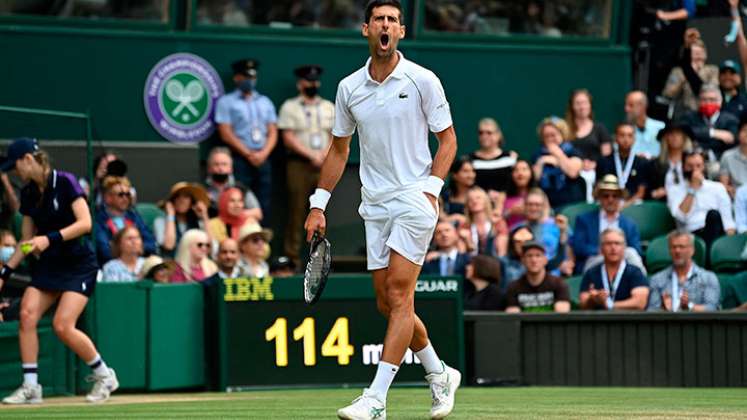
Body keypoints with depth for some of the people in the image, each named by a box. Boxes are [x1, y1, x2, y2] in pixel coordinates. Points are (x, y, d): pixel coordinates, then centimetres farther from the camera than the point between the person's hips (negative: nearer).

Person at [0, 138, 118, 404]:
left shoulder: (64, 182, -13)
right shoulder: (28, 193, 7)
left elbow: (85, 223, -21)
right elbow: (27, 240, 14)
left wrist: (50, 238, -30)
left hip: (78, 265, -7)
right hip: (47, 265, 7)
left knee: (63, 326, -17)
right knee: (27, 315, -12)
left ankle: (104, 375, 4)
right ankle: (30, 387, -6)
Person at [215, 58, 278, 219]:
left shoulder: (265, 102, 18)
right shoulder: (226, 102, 4)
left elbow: (273, 133, 13)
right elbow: (226, 134, -4)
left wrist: (263, 153, -5)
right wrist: (249, 154, -9)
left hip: (263, 159, 4)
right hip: (240, 159, -4)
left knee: (263, 206, 1)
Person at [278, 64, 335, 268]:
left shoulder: (329, 108, 16)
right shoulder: (290, 107, 4)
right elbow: (288, 138, -5)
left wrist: (325, 154, -7)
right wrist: (312, 155, -11)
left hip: (324, 166, 4)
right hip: (298, 164, -3)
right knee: (296, 209, -7)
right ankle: (292, 257, -6)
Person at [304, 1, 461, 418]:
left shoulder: (423, 81, -5)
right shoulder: (349, 87, 7)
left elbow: (448, 139, 1)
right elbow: (339, 149, 16)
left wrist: (431, 188, -12)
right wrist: (318, 205, 13)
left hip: (414, 199, -5)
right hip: (375, 205, 5)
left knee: (398, 296, -11)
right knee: (388, 303, 7)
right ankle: (440, 375, 27)